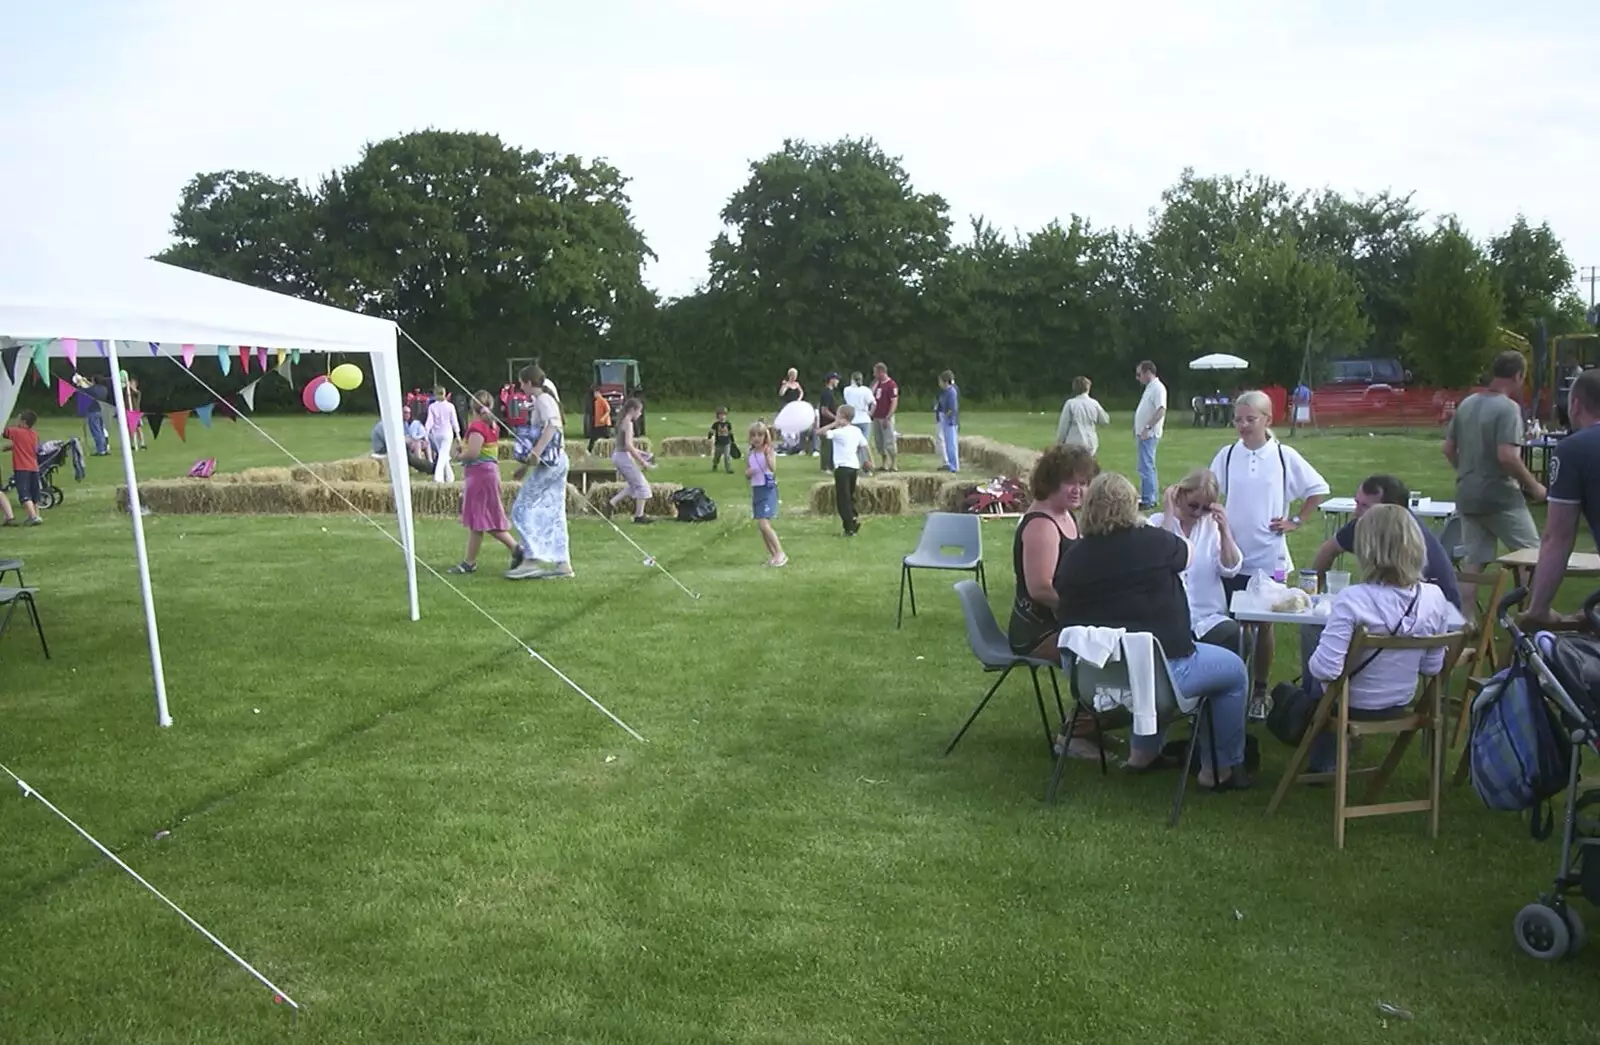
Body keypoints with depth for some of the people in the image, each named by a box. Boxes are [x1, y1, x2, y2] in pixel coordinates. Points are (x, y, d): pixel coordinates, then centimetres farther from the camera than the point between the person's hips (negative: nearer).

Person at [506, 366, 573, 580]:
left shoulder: (543, 399, -8)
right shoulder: (542, 400, 21)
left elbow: (552, 426, -25)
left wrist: (536, 453, -35)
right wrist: (526, 465, 28)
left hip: (549, 463, -9)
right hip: (557, 462, 10)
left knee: (522, 508, -5)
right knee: (553, 513, 8)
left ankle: (532, 559, -8)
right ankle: (562, 563, 8)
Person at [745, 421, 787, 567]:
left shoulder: (769, 451, -9)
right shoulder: (749, 455, 8)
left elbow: (773, 467, -25)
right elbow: (746, 472, 16)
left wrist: (767, 455, -41)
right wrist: (749, 472, -7)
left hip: (768, 489, -7)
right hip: (756, 490, 7)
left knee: (764, 524, -16)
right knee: (761, 525, 9)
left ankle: (781, 553, -8)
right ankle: (772, 555, 20)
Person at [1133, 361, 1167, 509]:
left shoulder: (1158, 388, -14)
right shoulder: (1150, 387, 17)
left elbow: (1161, 410, -24)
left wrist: (1148, 427, -25)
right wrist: (1138, 428, 19)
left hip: (1149, 434, -11)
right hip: (1144, 434, 11)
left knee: (1146, 467, -11)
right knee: (1148, 467, 15)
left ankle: (1148, 500, -9)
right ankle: (1150, 498, 21)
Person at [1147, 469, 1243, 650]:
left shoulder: (1213, 524, 10)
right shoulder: (1157, 522, 4)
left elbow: (1230, 571, 1)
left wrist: (1225, 531, -11)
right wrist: (1168, 513, -13)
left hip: (1209, 617, 3)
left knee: (1235, 636, -26)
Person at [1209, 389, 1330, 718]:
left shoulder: (1284, 456, -2)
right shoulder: (1226, 456, 1)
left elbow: (1318, 489, 6)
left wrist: (1296, 521, 1)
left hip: (1268, 557, -1)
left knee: (1263, 624, 9)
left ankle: (1259, 693, 21)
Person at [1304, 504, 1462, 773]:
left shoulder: (1353, 600, -31)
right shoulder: (1434, 597, -15)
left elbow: (1326, 669, -33)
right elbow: (1433, 667, -4)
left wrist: (1315, 662, -10)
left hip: (1353, 706, -4)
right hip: (1400, 704, 5)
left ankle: (1321, 764, 48)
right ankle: (1325, 761, 48)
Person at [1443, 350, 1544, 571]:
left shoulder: (1467, 403, 8)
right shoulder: (1508, 407, -14)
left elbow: (1449, 449, 13)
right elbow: (1507, 456, -23)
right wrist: (1534, 486, -11)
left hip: (1467, 496, 7)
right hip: (1501, 497, -7)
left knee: (1474, 562, 9)